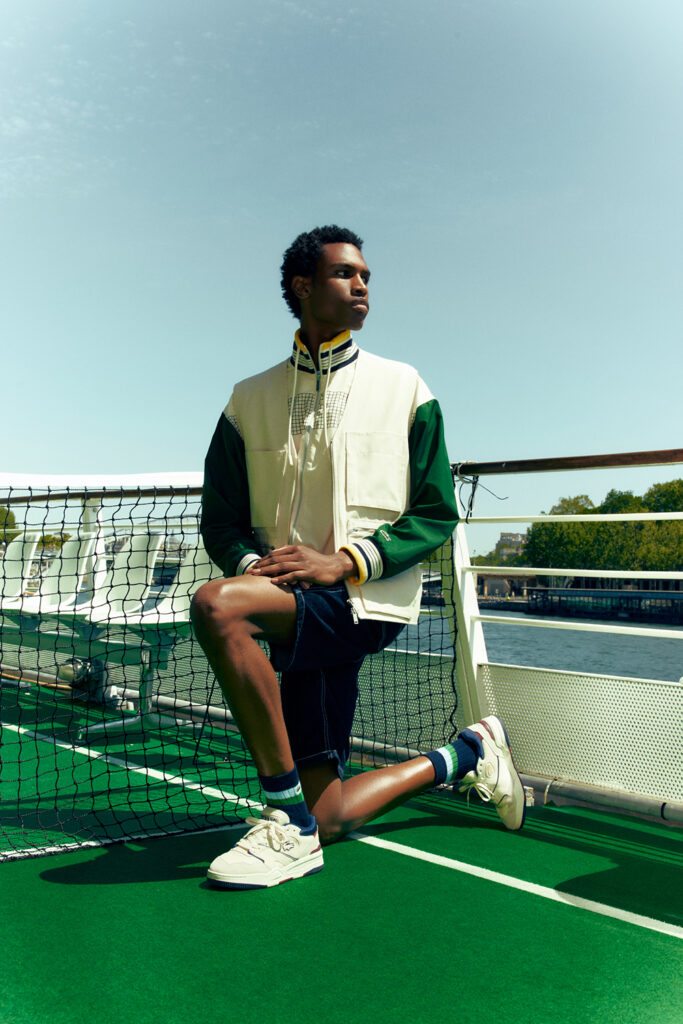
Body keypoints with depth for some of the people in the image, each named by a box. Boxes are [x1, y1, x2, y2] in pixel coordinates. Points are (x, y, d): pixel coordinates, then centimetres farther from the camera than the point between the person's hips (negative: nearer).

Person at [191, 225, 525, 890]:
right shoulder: (250, 400, 12)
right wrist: (252, 563, -12)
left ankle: (287, 821, -18)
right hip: (294, 609, 4)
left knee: (216, 605, -32)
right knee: (327, 819, 4)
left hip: (366, 601, -4)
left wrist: (344, 561, -13)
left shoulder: (404, 388, 6)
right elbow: (222, 522, 11)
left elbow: (437, 514, 2)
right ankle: (465, 755, 28)